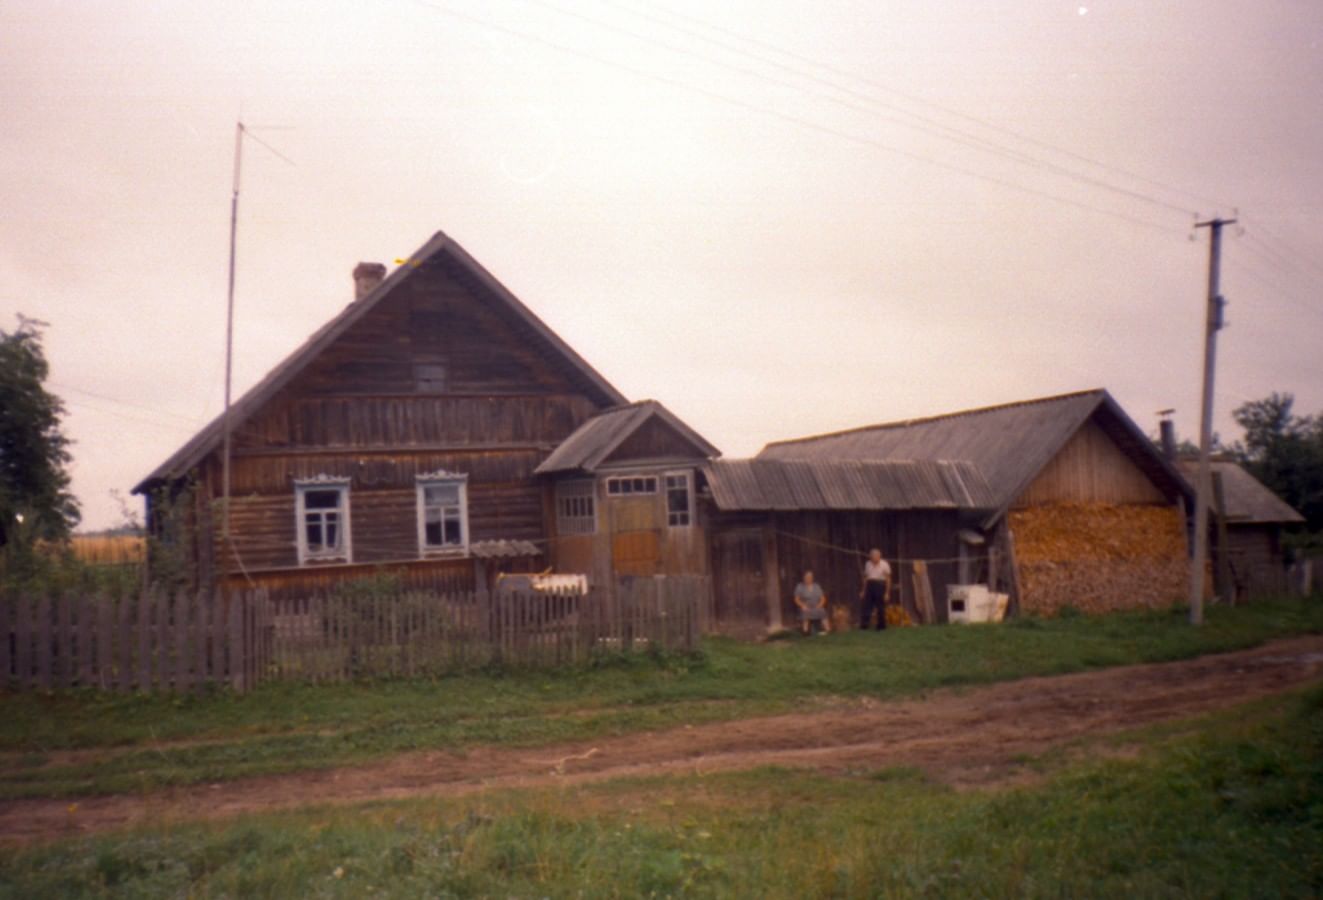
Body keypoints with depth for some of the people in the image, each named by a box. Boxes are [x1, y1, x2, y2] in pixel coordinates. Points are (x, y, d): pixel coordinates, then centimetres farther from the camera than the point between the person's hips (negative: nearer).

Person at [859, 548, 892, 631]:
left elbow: (888, 580, -4)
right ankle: (864, 625, 2)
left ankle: (881, 626, 10)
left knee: (881, 608, 0)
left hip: (880, 586, -4)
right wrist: (863, 591, 12)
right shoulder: (868, 564, 9)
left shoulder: (884, 565, -4)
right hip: (870, 586, 4)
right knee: (866, 606, -2)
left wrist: (887, 592, -9)